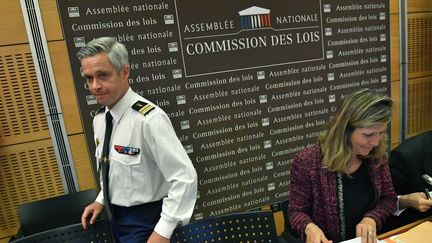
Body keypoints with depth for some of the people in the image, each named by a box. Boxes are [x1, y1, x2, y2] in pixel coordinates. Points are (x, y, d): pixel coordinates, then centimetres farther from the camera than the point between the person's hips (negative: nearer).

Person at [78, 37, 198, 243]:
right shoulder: (99, 119, -1)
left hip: (144, 219, -7)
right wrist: (101, 200, 7)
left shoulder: (148, 119, -27)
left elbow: (185, 177, -27)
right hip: (116, 216, 8)